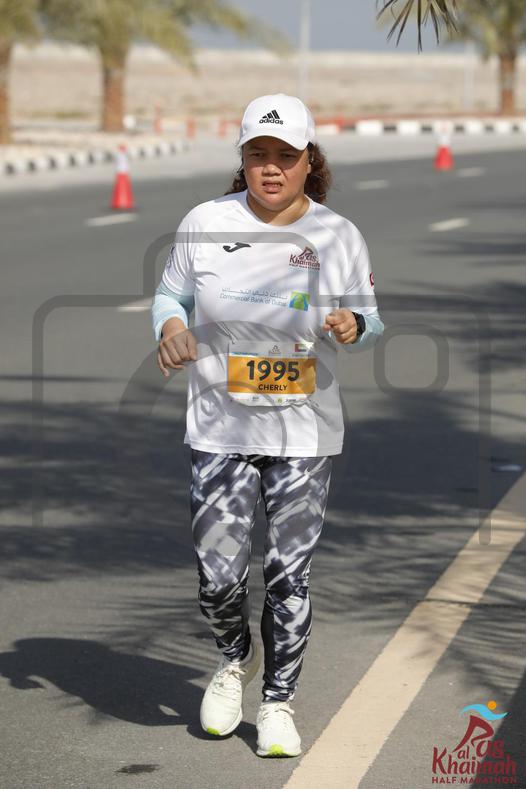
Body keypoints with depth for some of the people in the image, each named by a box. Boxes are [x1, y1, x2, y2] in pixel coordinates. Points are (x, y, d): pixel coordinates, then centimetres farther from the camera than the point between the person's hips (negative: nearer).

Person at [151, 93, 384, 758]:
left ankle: (278, 703, 21)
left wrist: (353, 325, -17)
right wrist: (171, 329, -12)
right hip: (220, 429, 0)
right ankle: (236, 658, 31)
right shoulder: (206, 223, -4)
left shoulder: (338, 236, -4)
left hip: (305, 434, 0)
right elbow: (170, 293, 9)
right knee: (218, 577, -3)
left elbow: (368, 320, 6)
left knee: (288, 576, 2)